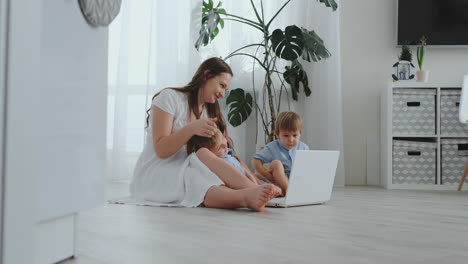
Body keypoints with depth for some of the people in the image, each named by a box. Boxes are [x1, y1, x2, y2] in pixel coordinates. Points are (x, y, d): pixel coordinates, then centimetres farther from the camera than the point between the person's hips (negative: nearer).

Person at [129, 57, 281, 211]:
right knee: (203, 155, -37)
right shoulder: (169, 97, -4)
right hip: (153, 174, -5)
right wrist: (191, 129, -27)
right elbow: (161, 150, -12)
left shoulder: (209, 113, 18)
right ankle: (246, 196, -60)